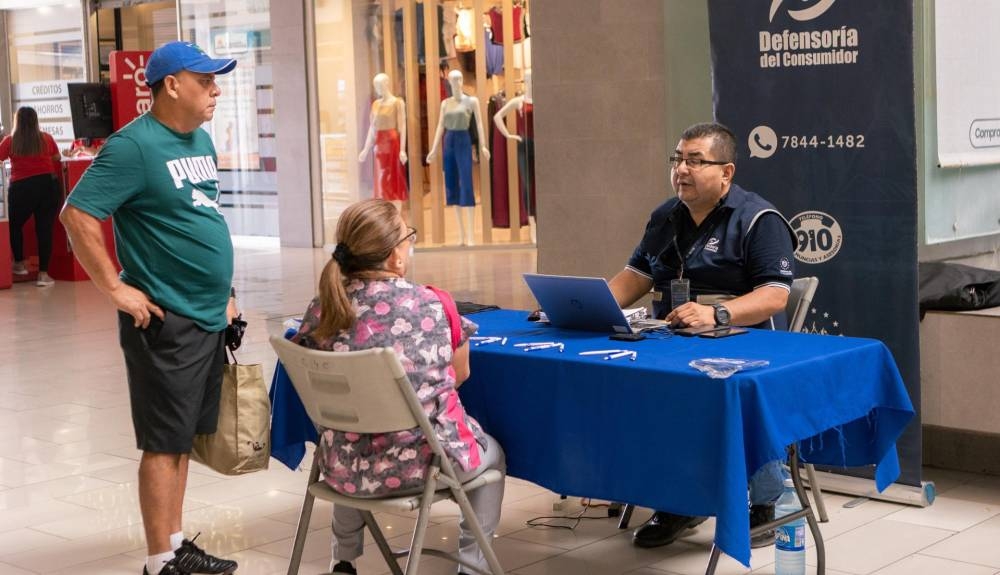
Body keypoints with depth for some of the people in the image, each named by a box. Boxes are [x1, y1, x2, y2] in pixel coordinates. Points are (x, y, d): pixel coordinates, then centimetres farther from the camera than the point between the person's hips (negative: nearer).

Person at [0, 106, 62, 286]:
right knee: (45, 228, 1)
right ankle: (43, 274, -1)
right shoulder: (47, 139, 5)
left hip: (22, 188, -1)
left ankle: (20, 264, 27)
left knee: (14, 225, 21)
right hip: (49, 185, 2)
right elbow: (57, 163, 13)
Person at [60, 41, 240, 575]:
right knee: (164, 442, -2)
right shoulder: (134, 145, -15)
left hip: (208, 315, 8)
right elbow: (77, 215, -19)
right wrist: (116, 289, -18)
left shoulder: (200, 140, 11)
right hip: (165, 320, -8)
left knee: (183, 436, 15)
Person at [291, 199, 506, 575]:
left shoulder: (321, 310, -5)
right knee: (493, 455, 30)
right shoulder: (432, 305, -10)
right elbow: (459, 375, 6)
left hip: (344, 469, 3)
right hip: (423, 462, -3)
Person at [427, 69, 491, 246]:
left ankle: (470, 235, -11)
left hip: (464, 141, -5)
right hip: (448, 142, 5)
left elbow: (479, 123, -4)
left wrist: (483, 146, -13)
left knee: (466, 186, -10)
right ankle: (461, 234, 11)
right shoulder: (445, 103, 11)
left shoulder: (472, 100, 1)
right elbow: (440, 126, 11)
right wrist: (434, 149, 5)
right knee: (452, 186, 5)